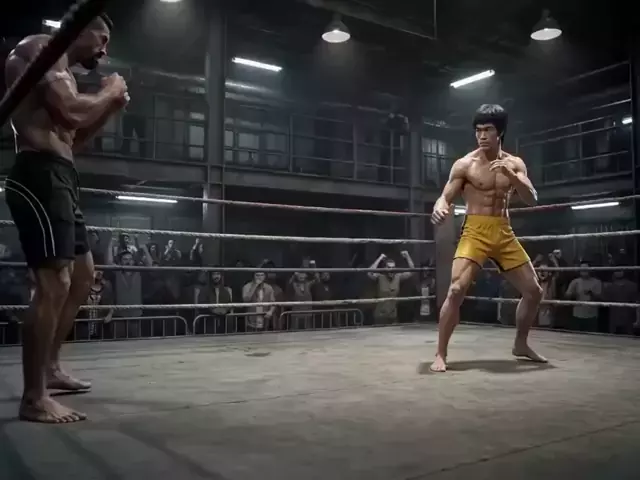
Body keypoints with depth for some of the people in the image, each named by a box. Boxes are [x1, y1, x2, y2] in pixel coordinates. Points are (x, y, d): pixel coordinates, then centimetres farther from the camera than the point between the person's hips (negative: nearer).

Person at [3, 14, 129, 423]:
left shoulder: (62, 70, 26)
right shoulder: (42, 48, -3)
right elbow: (70, 112, -19)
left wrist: (109, 110, 19)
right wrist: (109, 93, -2)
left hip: (60, 181, 11)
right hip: (40, 177, -11)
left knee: (83, 275, 16)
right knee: (55, 283, -16)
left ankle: (50, 367, 26)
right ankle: (35, 398, -11)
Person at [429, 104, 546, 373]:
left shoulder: (515, 164, 8)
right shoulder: (465, 165, -3)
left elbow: (532, 199, -1)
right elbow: (446, 197, -6)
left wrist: (511, 176, -18)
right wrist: (440, 208, -31)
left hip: (505, 234, 5)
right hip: (475, 233, -5)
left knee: (534, 291, 9)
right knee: (456, 290, -22)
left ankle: (520, 345, 30)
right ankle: (440, 355, -12)